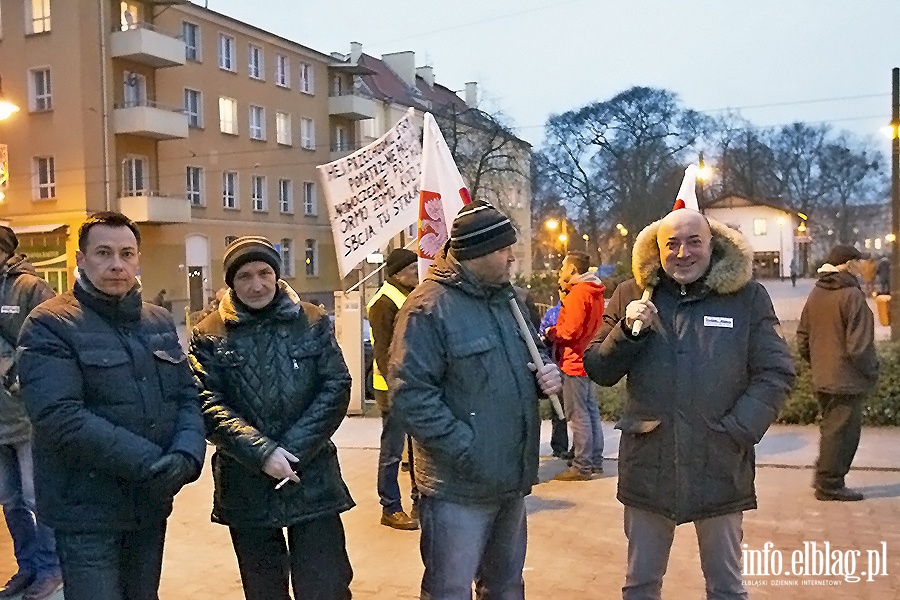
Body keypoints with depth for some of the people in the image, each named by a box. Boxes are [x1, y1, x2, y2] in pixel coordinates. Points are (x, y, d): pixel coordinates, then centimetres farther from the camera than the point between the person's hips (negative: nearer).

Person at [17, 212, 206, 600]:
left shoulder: (159, 323, 9)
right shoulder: (50, 325, -9)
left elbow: (187, 397, 5)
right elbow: (58, 416, -21)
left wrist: (187, 455, -15)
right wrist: (148, 462, -23)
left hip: (151, 503, 6)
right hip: (86, 510, -6)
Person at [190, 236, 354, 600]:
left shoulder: (313, 322, 3)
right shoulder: (209, 335, 1)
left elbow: (336, 388, -3)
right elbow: (209, 406, -7)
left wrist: (292, 451, -12)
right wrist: (262, 454, -18)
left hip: (312, 481, 0)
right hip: (245, 486, 1)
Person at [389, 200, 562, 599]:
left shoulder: (508, 298, 10)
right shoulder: (429, 307, -16)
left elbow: (529, 358, 23)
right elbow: (411, 393, -22)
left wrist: (547, 373, 0)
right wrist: (466, 450, -23)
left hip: (513, 479, 8)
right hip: (459, 486, -8)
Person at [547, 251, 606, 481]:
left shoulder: (578, 293, -15)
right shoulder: (594, 292, 15)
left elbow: (570, 330, -21)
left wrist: (551, 333, -4)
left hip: (574, 361, -10)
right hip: (588, 358, 10)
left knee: (578, 414, -6)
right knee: (591, 411, 14)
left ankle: (582, 466, -2)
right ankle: (595, 460, 22)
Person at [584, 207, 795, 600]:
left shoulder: (747, 297, -2)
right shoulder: (631, 296, 2)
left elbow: (776, 373, -2)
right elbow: (599, 372, 3)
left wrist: (736, 431, -12)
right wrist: (627, 331, -15)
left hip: (721, 468, -1)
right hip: (647, 468, 1)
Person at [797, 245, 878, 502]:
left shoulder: (815, 295, 8)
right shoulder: (852, 295, -16)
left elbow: (803, 339, 13)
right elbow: (859, 345, -19)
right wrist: (871, 373, -6)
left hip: (821, 379, 8)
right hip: (846, 380, -8)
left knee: (830, 428, 19)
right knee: (843, 431, 1)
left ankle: (823, 477, 26)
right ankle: (830, 485, 8)